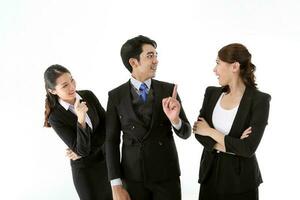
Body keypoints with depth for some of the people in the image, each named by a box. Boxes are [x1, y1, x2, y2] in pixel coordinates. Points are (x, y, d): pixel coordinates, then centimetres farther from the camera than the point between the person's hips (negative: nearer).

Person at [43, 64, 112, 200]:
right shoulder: (56, 117, -19)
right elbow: (82, 150, -23)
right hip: (84, 169, -4)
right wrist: (80, 120, -38)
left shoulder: (88, 96, -8)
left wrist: (85, 150, -12)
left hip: (106, 160, 4)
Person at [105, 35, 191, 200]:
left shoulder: (168, 90, -3)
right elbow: (111, 141, -2)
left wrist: (174, 119, -25)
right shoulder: (116, 96, -4)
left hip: (167, 175, 1)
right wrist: (116, 185, -6)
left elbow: (185, 133, -2)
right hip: (133, 177, 0)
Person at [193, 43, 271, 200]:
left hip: (241, 177, -4)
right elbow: (198, 132, -2)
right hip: (211, 172, 4)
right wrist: (231, 147, -16)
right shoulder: (212, 93, 3)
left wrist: (211, 131, -11)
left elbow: (248, 148, -19)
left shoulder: (259, 100, -13)